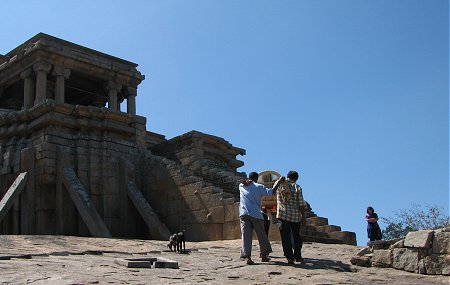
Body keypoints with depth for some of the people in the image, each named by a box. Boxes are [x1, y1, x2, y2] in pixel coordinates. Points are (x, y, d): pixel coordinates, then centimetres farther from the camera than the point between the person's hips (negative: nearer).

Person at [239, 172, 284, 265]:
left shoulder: (241, 186, 11)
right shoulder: (259, 187, 1)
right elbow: (271, 192, -3)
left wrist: (246, 182, 22)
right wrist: (279, 181, 6)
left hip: (244, 214, 2)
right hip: (256, 214, -2)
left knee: (246, 236, -3)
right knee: (261, 235, 13)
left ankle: (247, 256, -16)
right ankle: (264, 255, 21)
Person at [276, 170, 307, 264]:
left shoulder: (279, 185, 1)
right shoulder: (297, 188, -4)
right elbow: (301, 204, -7)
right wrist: (304, 216, 0)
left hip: (282, 215, 0)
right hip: (295, 216, 0)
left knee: (286, 237, 0)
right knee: (296, 236, 16)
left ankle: (290, 257, -8)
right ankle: (297, 256, 25)